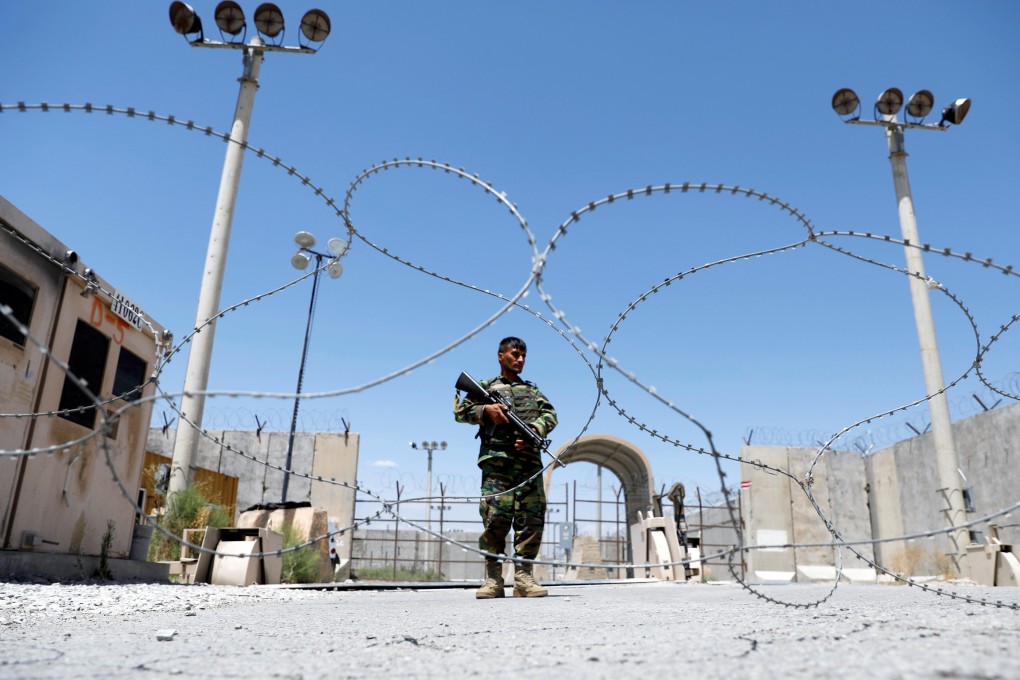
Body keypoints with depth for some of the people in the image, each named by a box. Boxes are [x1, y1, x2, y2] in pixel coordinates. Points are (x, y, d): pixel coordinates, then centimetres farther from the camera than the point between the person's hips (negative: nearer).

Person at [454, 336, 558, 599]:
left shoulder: (532, 389, 25)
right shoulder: (486, 387, 18)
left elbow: (550, 414, 12)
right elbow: (460, 411, 10)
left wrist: (533, 431, -7)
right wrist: (485, 410, -8)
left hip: (529, 459, 3)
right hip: (497, 460, -3)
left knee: (532, 517, -4)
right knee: (495, 517, -10)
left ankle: (523, 576, 0)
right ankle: (493, 579, -3)